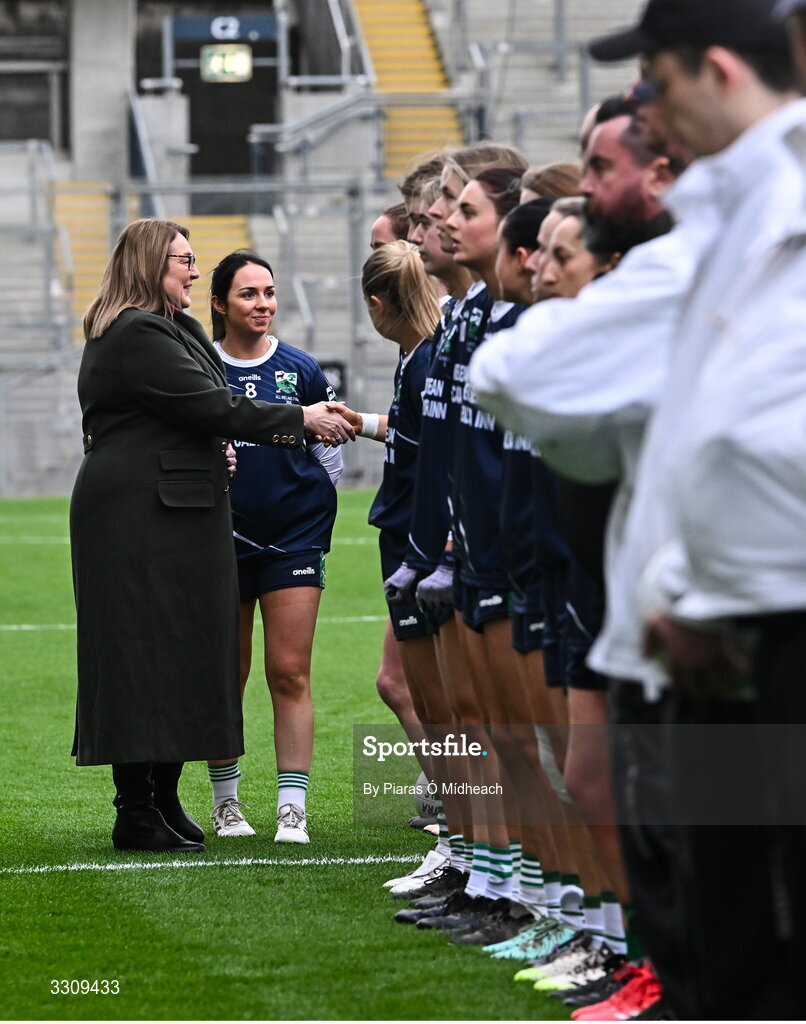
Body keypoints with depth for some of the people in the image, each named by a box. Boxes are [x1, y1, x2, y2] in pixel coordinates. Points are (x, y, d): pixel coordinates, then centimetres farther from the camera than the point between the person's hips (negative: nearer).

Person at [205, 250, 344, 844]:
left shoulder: (301, 371, 4)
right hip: (224, 542, 0)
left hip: (294, 541, 0)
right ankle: (226, 802, 18)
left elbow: (331, 456, 11)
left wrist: (314, 521, 6)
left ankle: (293, 808, -6)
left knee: (290, 674, -5)